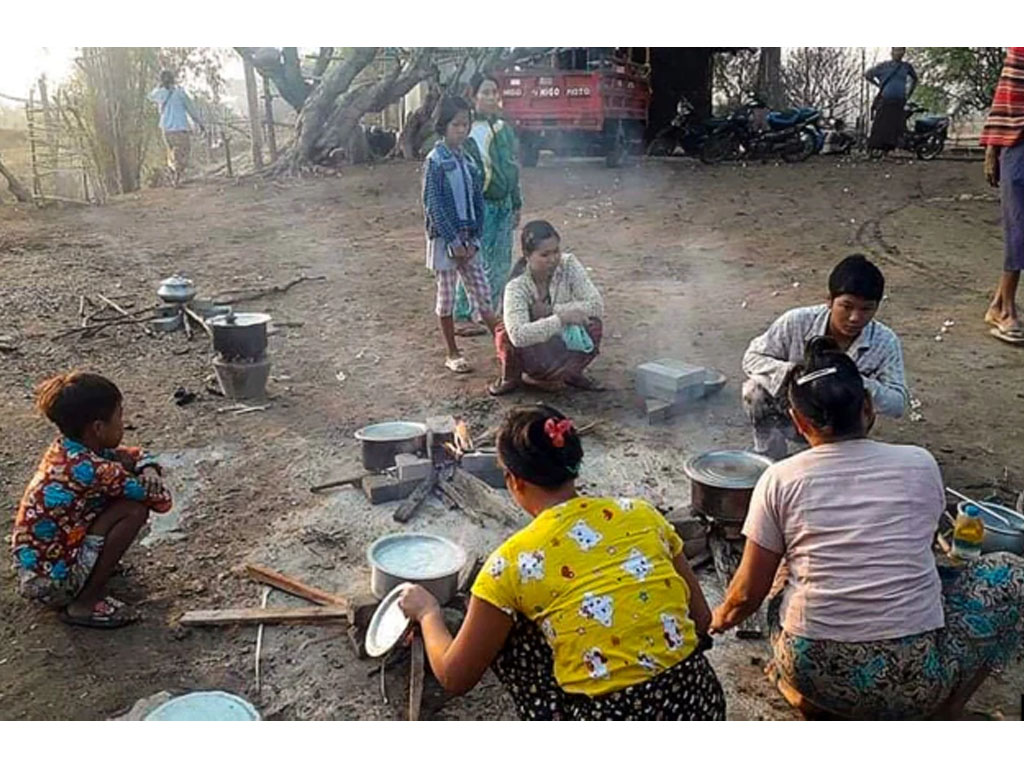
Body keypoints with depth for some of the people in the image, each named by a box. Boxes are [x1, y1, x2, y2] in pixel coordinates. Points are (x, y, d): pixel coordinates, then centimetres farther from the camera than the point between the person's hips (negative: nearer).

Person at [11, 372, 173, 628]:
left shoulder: (65, 449, 0)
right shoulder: (96, 470, -26)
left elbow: (137, 455, 13)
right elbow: (161, 499, -19)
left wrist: (148, 472, -9)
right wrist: (149, 480, 0)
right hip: (51, 580, -9)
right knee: (134, 509, -18)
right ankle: (86, 603, -7)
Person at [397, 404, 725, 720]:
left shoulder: (514, 560, -10)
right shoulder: (641, 514, 1)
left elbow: (455, 677, 2)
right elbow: (701, 620, 10)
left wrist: (427, 612, 20)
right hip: (703, 710, 5)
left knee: (505, 636, 15)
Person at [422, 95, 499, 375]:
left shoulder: (469, 160, 8)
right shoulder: (435, 161, -9)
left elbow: (477, 202, 8)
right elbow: (433, 205, -14)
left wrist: (474, 238, -3)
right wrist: (453, 241, -16)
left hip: (468, 239, 5)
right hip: (444, 238, -5)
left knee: (483, 294, 8)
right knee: (447, 297, 5)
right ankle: (452, 354, 15)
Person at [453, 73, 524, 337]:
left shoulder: (504, 129, 13)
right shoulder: (468, 131, -11)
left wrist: (517, 204, 19)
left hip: (503, 204, 8)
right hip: (480, 204, -8)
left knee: (501, 264, 11)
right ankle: (462, 316, 7)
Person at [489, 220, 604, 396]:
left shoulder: (569, 264, -17)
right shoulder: (516, 287, -27)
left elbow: (596, 305, -23)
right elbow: (518, 335, -43)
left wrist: (551, 310, -28)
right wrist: (561, 318, -41)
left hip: (566, 340, 3)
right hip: (532, 348, -3)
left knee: (593, 325, -27)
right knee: (505, 334, -35)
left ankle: (571, 372, 5)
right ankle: (511, 377, 1)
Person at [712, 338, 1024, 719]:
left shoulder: (779, 480, -4)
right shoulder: (920, 464, -1)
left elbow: (749, 591, 2)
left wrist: (722, 617, 25)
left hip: (817, 672, 1)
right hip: (916, 678, -1)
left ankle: (813, 699, 18)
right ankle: (942, 712, 17)